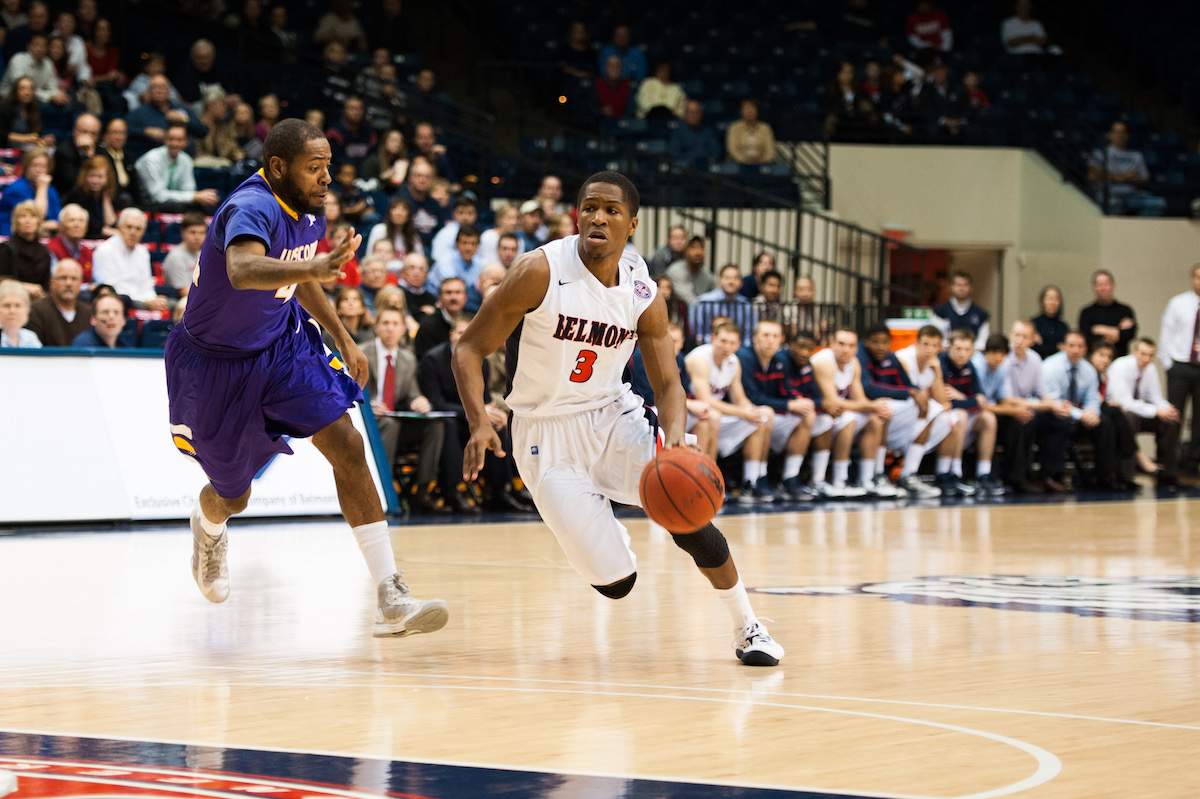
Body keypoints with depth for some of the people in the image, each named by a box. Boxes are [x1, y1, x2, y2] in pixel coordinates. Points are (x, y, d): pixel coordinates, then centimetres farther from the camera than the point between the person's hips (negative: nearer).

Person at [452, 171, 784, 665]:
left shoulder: (643, 295, -6)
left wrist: (675, 439, -22)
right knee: (616, 584, -9)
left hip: (611, 414, 3)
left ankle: (747, 627, 4)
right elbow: (469, 349, -12)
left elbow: (667, 383, 0)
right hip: (547, 435, -3)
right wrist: (479, 424, -27)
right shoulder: (541, 273, -18)